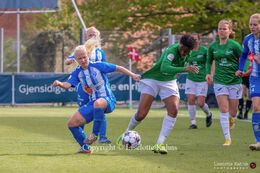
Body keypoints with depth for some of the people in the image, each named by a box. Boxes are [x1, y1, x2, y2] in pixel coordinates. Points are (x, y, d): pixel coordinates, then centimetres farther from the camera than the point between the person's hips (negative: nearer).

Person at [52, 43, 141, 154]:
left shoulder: (97, 66, -6)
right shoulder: (77, 73, 5)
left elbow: (118, 68, 0)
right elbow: (67, 84, -11)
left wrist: (133, 75, -8)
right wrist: (60, 84, -33)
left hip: (107, 100, -6)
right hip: (92, 103, 6)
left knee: (98, 103, -44)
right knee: (72, 123, -4)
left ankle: (95, 134, -29)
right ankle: (85, 148, 13)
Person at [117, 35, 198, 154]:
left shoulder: (187, 51, -7)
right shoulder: (172, 51, -30)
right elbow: (164, 68, -48)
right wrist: (184, 69, -56)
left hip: (169, 83, 6)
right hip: (151, 81, -5)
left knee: (173, 111, -18)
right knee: (141, 115, -10)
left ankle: (159, 144, -16)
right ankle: (128, 132, 23)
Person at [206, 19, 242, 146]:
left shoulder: (234, 45, -7)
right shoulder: (213, 47, 4)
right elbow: (209, 61, 19)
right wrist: (208, 74, 7)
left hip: (234, 82, -2)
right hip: (219, 82, 2)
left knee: (233, 111, 6)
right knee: (223, 110, -10)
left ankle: (231, 119, 45)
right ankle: (227, 139, -6)